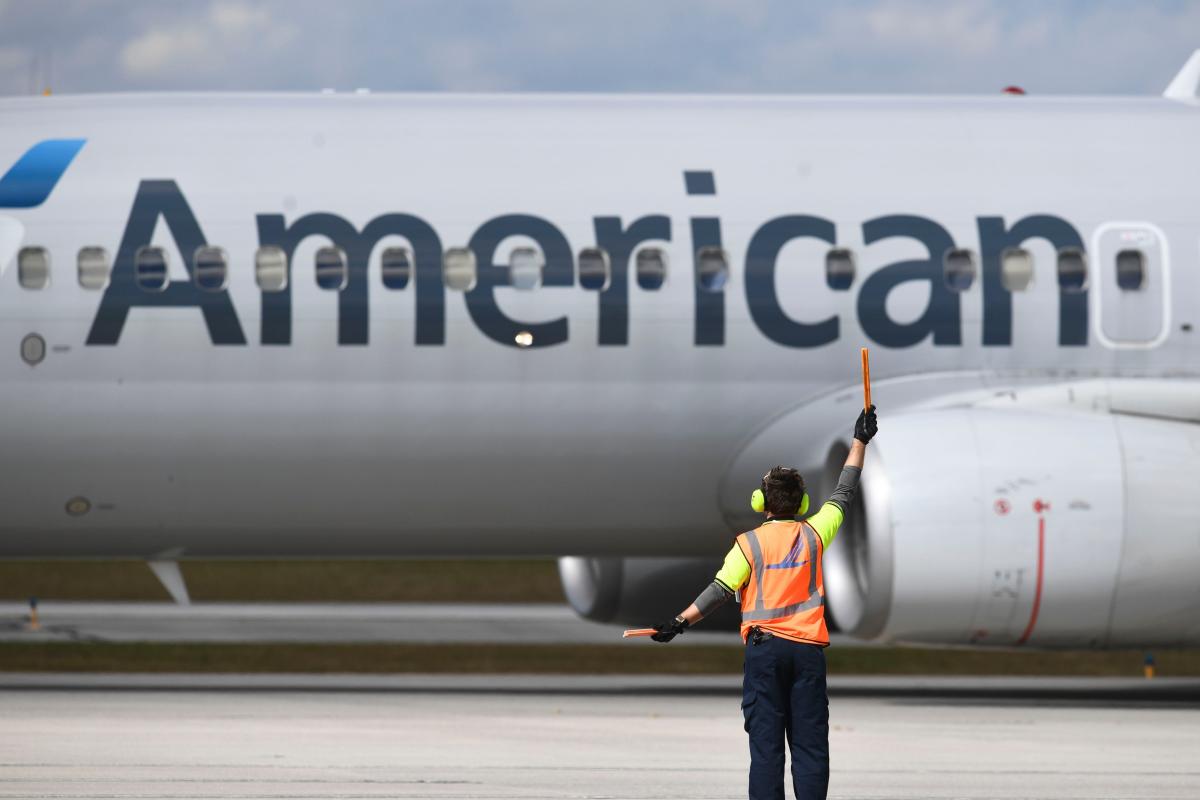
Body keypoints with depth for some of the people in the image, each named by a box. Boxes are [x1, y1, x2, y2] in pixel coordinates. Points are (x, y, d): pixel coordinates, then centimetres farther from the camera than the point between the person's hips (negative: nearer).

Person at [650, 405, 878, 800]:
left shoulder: (749, 543, -2)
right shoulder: (813, 534, 4)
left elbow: (720, 590, -8)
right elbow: (843, 493, 15)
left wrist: (680, 623, -4)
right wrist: (860, 441, 24)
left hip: (764, 648, -1)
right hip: (808, 649, 1)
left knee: (766, 741, -1)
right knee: (810, 744, 3)